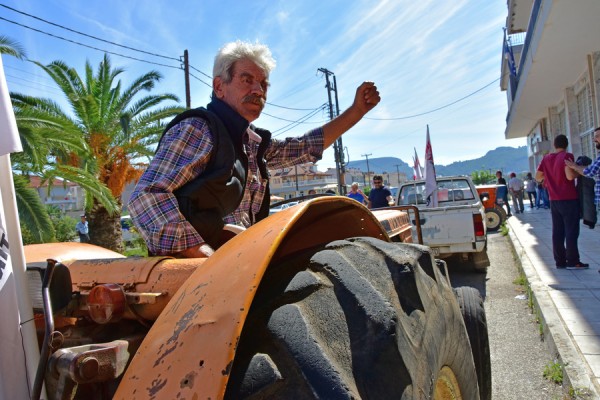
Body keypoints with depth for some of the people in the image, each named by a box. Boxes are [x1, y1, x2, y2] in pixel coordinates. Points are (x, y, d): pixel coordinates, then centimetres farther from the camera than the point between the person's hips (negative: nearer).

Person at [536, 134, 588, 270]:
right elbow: (570, 176, -21)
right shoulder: (567, 156, -10)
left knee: (557, 232, 8)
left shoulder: (546, 158, 8)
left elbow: (537, 177, 10)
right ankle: (573, 262, 3)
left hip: (554, 201, 6)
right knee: (571, 231, 0)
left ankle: (560, 261, 12)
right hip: (569, 199, -6)